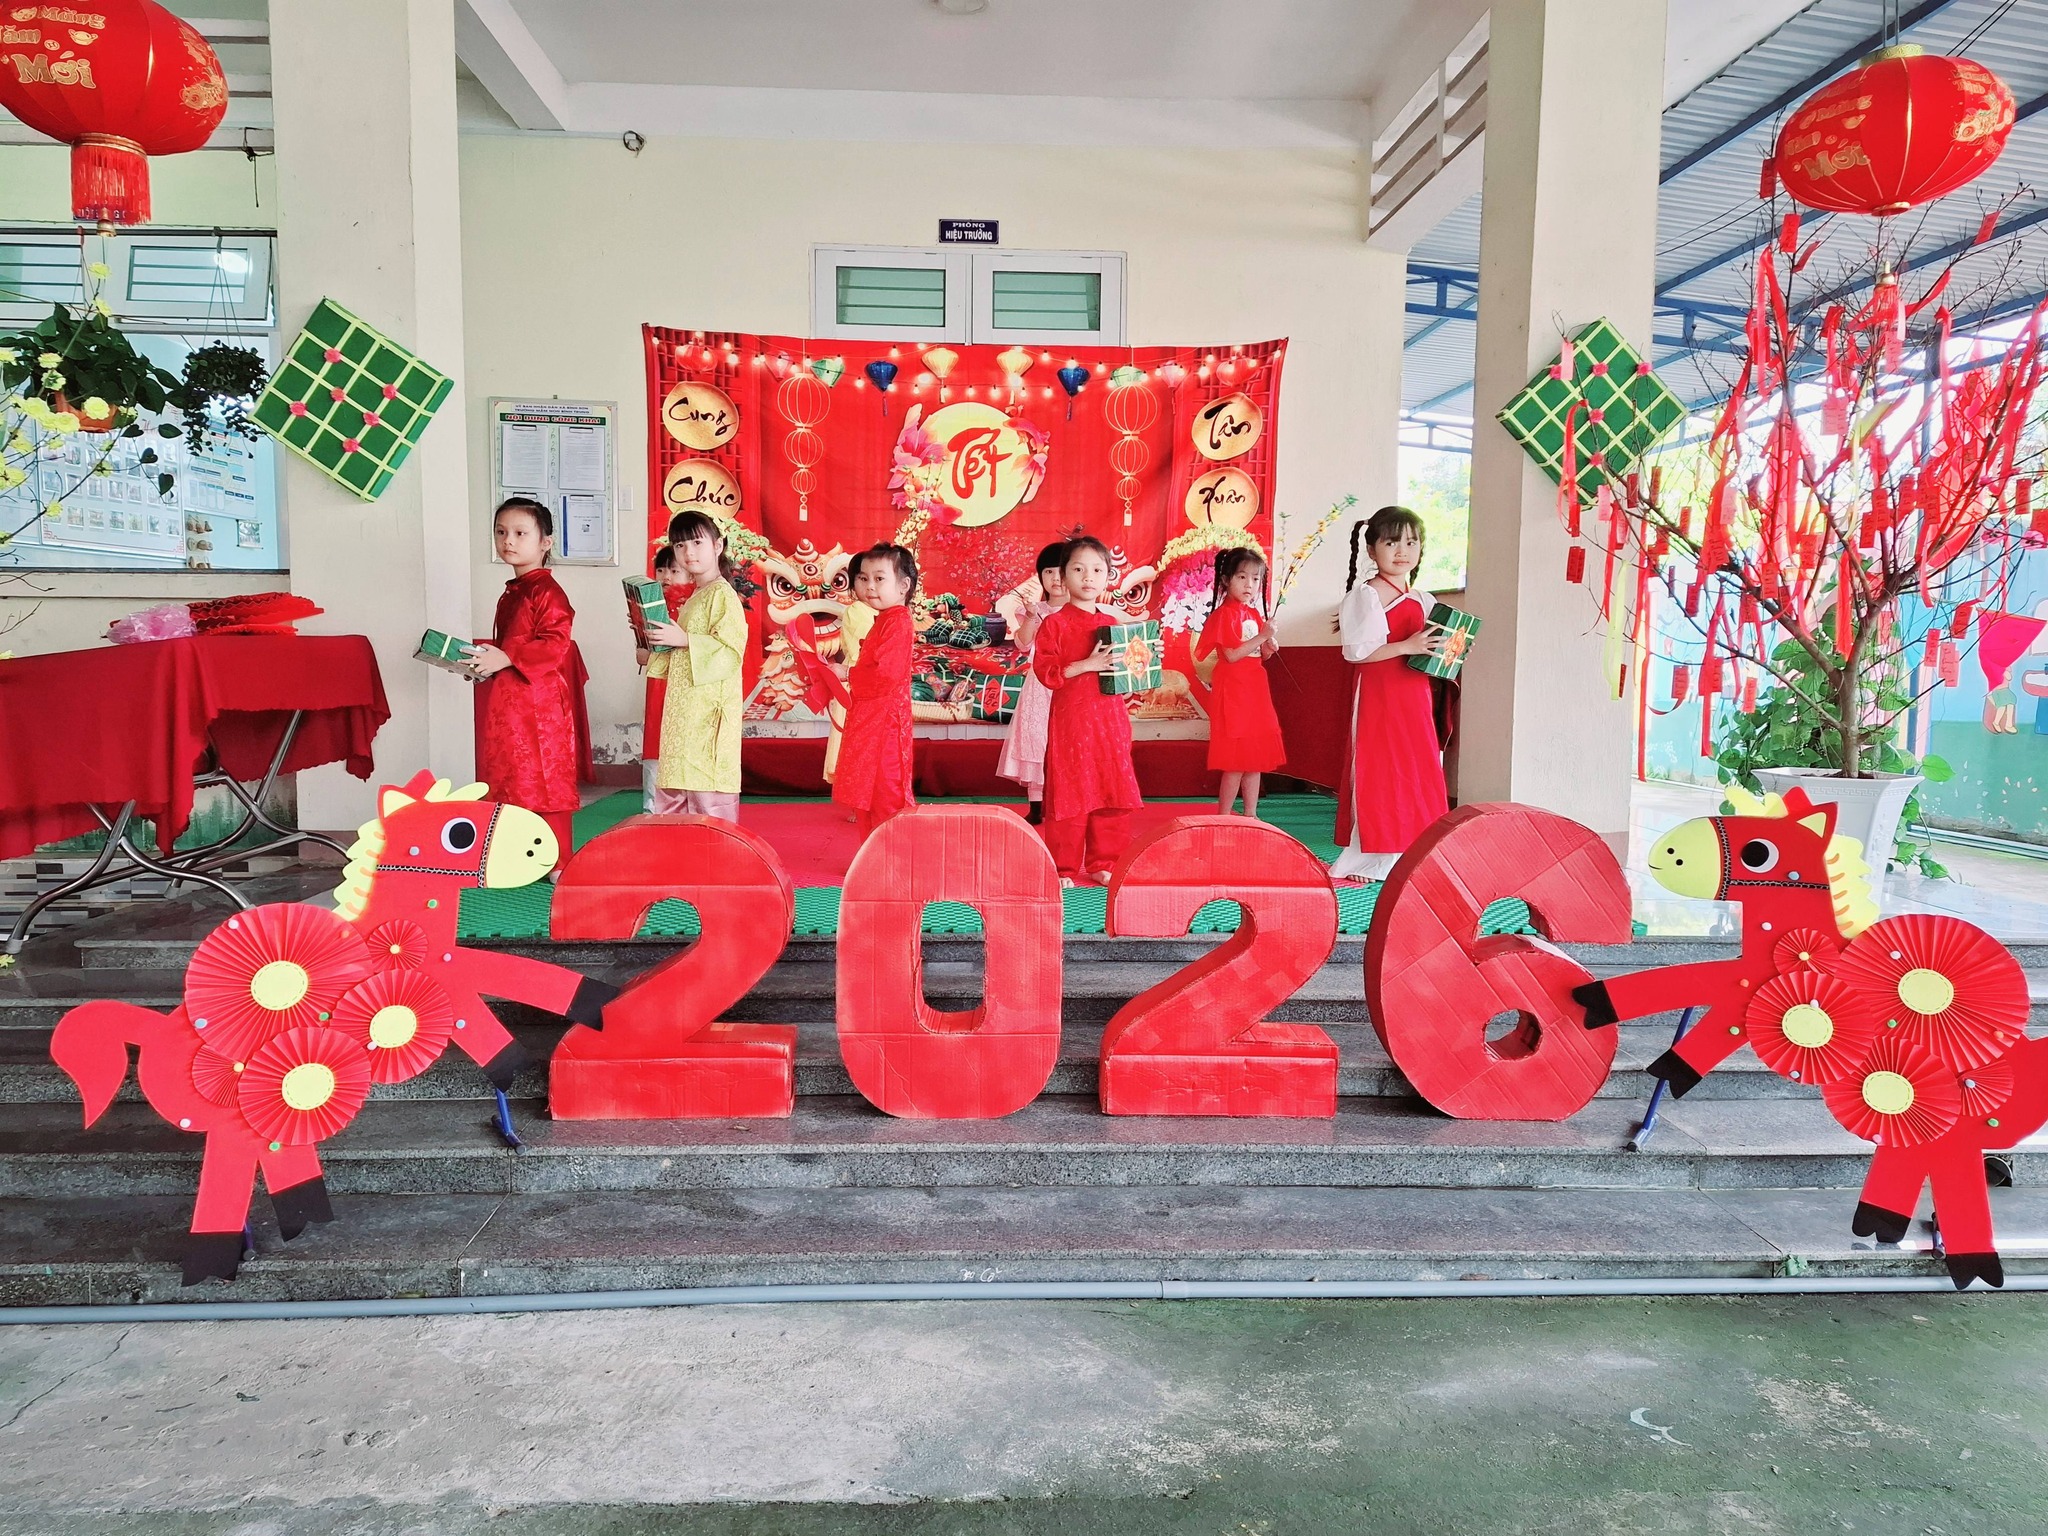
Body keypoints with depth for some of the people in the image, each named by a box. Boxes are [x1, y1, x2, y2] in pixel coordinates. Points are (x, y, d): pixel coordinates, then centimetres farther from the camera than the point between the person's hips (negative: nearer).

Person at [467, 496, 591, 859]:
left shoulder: (547, 592, -13)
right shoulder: (511, 594, 17)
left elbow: (555, 645, -22)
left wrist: (505, 658, -23)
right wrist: (483, 654, 11)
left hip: (538, 706, -9)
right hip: (508, 706, 9)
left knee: (544, 782, -4)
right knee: (513, 784, 13)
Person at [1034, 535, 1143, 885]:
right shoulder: (1053, 623, -4)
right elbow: (1044, 669, -13)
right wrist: (1085, 665, -20)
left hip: (1111, 718, 6)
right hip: (1071, 716, -5)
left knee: (1113, 792, 8)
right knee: (1070, 792, -2)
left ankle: (1103, 864, 20)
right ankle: (1064, 868, 9)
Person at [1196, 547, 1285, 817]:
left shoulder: (1254, 614, 14)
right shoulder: (1224, 614, -11)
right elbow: (1232, 654, -20)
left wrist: (1269, 648, -1)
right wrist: (1262, 636, -20)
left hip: (1255, 691, 8)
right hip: (1232, 692, -8)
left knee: (1255, 759, 11)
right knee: (1235, 763, -6)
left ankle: (1250, 815, 19)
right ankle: (1222, 819, 3)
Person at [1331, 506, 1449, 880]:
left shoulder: (1423, 600, 13)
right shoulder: (1366, 595, -9)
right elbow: (1356, 651, -17)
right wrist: (1407, 646, -21)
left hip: (1414, 698, 7)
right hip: (1377, 698, -7)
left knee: (1418, 772, 7)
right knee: (1376, 773, -4)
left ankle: (1408, 854, 15)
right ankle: (1366, 858, 4)